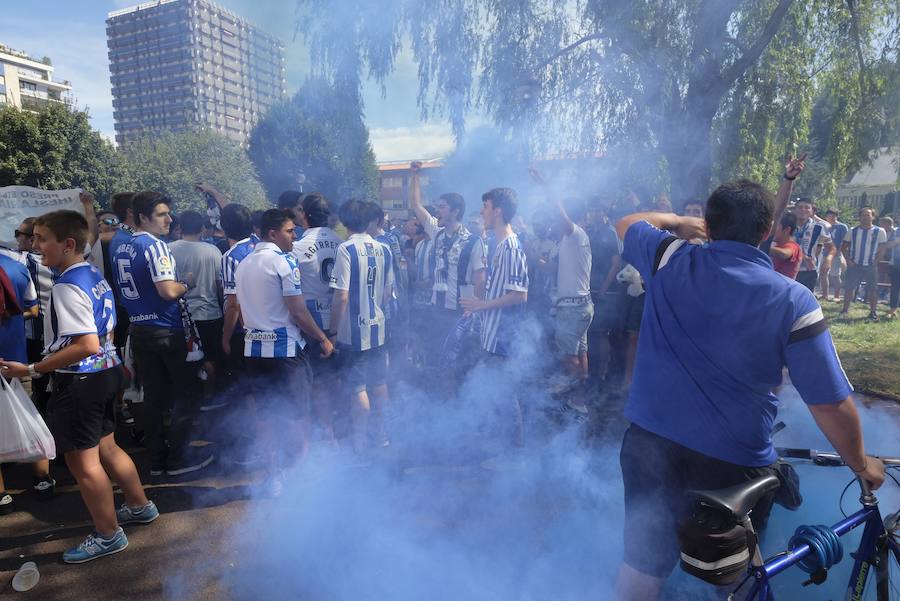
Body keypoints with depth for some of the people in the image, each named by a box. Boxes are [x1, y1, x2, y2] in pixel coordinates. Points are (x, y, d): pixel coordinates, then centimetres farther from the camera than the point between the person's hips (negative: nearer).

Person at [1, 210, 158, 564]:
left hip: (79, 381, -9)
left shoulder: (67, 287, -21)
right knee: (106, 448, 22)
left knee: (82, 461, 5)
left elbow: (87, 345, -27)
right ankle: (140, 506, 37)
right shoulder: (95, 276, 6)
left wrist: (31, 369, -22)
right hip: (106, 372, 9)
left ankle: (108, 535, 20)